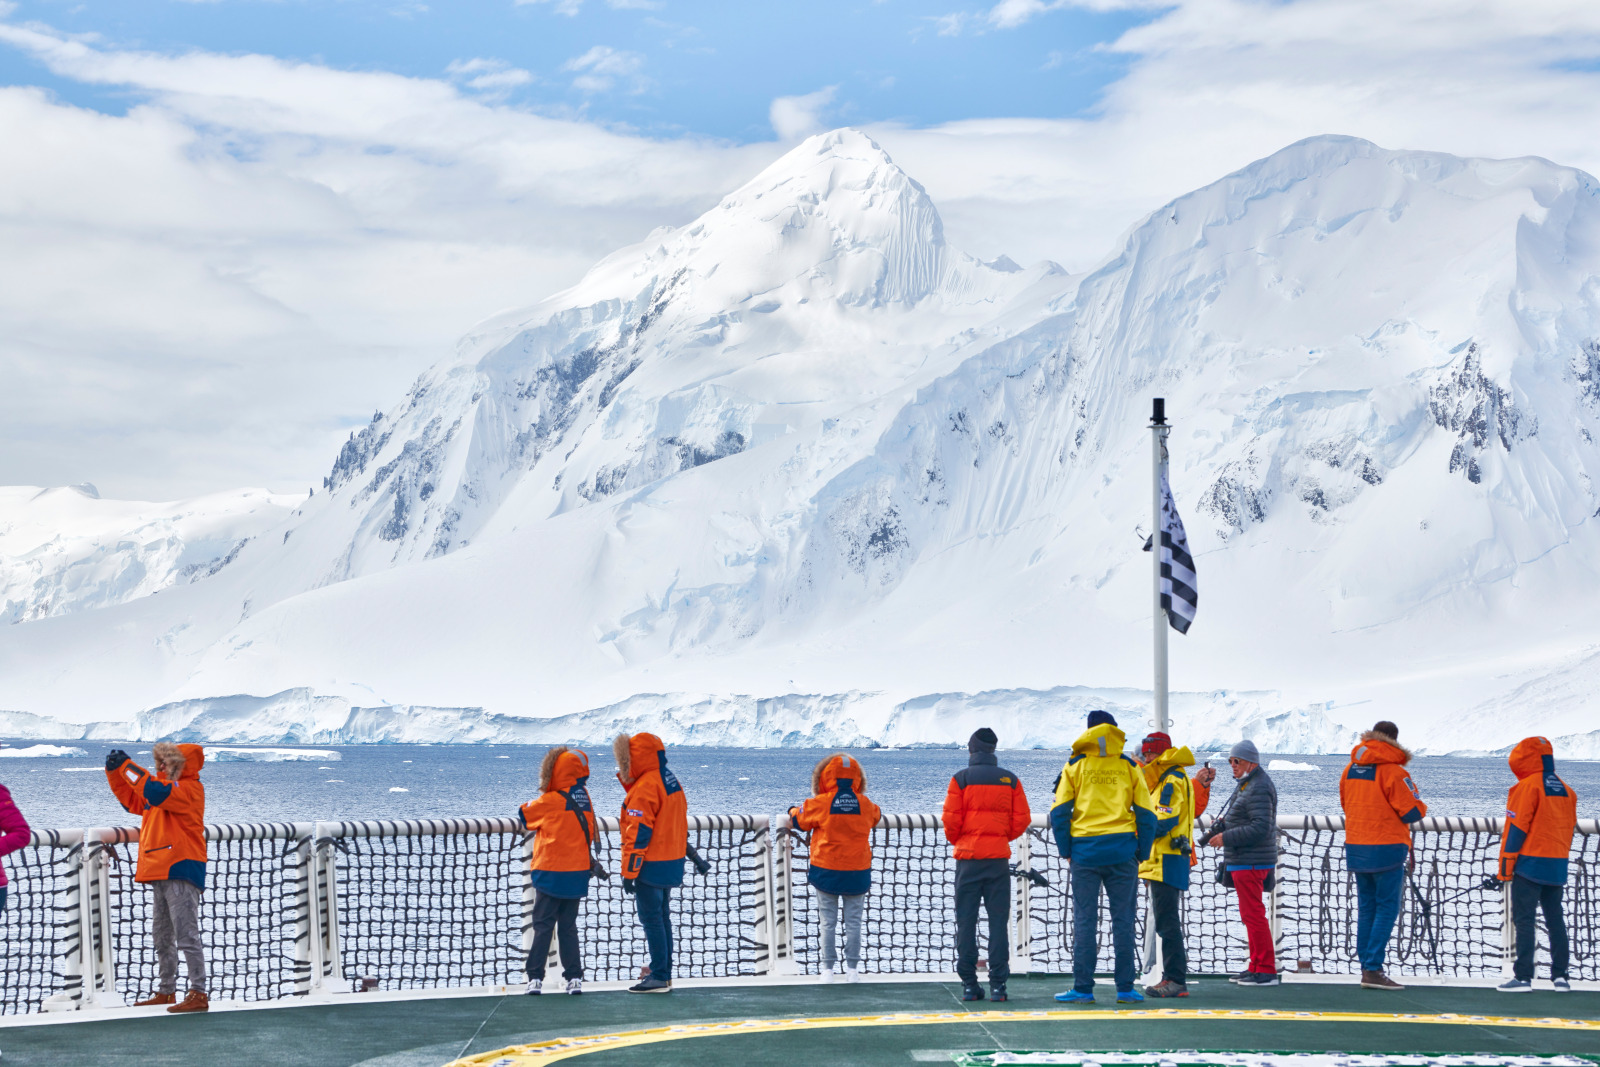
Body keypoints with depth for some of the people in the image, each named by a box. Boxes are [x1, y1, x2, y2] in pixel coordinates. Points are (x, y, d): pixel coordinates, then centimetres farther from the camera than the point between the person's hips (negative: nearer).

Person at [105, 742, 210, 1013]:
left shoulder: (188, 789, -10)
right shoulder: (169, 786, 20)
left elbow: (155, 792, -27)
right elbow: (132, 799, 27)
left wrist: (127, 766, -20)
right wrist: (115, 772, 14)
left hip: (180, 871, -11)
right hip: (161, 873, 11)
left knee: (186, 935, -13)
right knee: (162, 937, 17)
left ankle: (198, 994, -15)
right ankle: (166, 991, 27)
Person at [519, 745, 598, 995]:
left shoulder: (551, 801, -12)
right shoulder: (584, 799, 2)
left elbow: (524, 814, 4)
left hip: (552, 872, -5)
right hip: (578, 874, 5)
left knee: (542, 925, 2)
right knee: (568, 926, 12)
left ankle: (535, 977, -3)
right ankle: (574, 978, 6)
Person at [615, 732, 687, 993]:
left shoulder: (645, 787, -18)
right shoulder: (671, 781, 10)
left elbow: (639, 833, -20)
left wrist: (629, 872, -17)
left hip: (651, 866, -9)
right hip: (672, 862, 9)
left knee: (651, 919, -4)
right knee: (662, 917, 15)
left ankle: (659, 977, -4)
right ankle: (663, 973, 19)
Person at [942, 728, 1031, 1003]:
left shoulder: (961, 779, -3)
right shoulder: (1010, 780, 5)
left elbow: (951, 819, -6)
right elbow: (1022, 819, 1)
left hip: (968, 858, -2)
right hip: (999, 857, 2)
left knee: (966, 921, 4)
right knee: (998, 921, 4)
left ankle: (969, 984, 1)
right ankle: (998, 984, -1)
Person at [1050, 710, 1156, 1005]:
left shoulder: (1075, 765, 3)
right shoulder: (1129, 767, 5)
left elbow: (1059, 812, -1)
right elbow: (1146, 813, 3)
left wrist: (1066, 850, 6)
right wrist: (1142, 853, 9)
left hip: (1085, 852, -1)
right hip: (1122, 851, 1)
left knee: (1084, 921, 2)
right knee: (1123, 920, 5)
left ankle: (1083, 989, 1)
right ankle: (1125, 988, 4)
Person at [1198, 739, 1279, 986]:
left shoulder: (1258, 789, -17)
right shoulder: (1246, 784, 18)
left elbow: (1261, 827, -24)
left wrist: (1226, 837, -21)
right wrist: (1222, 823, 10)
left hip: (1250, 863, -11)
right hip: (1241, 862, 11)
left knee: (1253, 914, -10)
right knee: (1250, 914, 15)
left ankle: (1266, 970, -9)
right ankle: (1256, 966, 21)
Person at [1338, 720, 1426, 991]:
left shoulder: (1351, 769, 8)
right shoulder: (1393, 771, -13)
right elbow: (1413, 812, -11)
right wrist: (1420, 807, 10)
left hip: (1356, 847, 7)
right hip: (1386, 850, -7)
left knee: (1366, 908, 12)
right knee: (1387, 908, -2)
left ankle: (1367, 967, 12)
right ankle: (1373, 969, -9)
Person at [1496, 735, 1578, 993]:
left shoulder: (1527, 787, -11)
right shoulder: (1566, 790, 11)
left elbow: (1516, 827, -12)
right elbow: (1570, 827, 16)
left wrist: (1506, 866, -8)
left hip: (1530, 865, -7)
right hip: (1557, 867, 7)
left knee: (1523, 919, -6)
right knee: (1555, 918, 12)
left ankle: (1523, 976, -11)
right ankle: (1560, 975, 9)